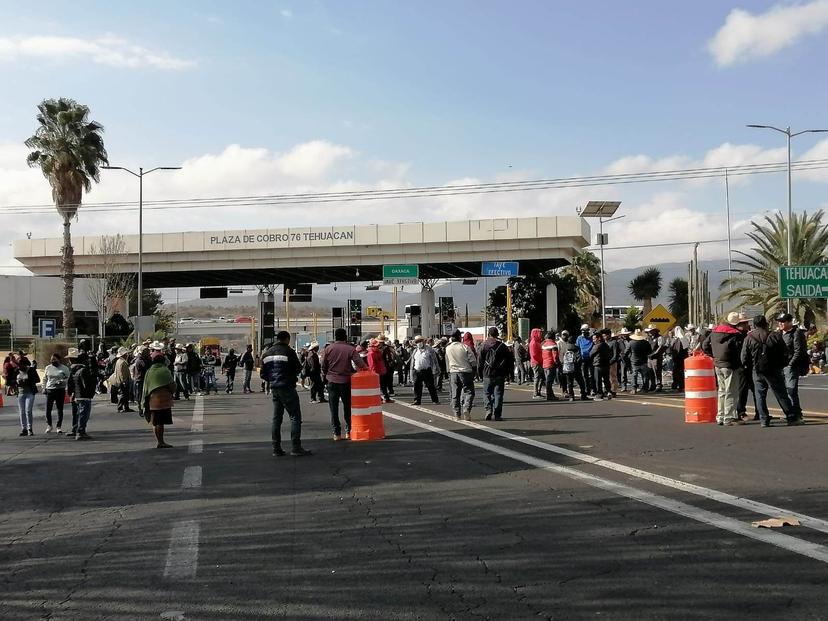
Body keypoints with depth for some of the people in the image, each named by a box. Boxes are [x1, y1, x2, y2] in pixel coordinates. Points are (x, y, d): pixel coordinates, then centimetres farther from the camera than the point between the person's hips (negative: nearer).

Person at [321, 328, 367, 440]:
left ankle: (336, 433, 4)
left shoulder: (328, 348, -2)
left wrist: (325, 376, 18)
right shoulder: (350, 349, -8)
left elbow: (324, 366, 3)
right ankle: (349, 431, 12)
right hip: (346, 381, 0)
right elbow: (359, 363, -16)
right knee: (347, 407, 13)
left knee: (334, 408, 6)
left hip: (332, 381, 1)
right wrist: (366, 368, 3)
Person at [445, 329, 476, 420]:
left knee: (455, 394, 10)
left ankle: (457, 413, 12)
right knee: (469, 392, 0)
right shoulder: (464, 347, -9)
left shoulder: (447, 348, 3)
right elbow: (473, 361, -5)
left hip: (453, 372, 4)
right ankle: (466, 409, -18)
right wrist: (474, 369, 9)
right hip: (465, 372, -4)